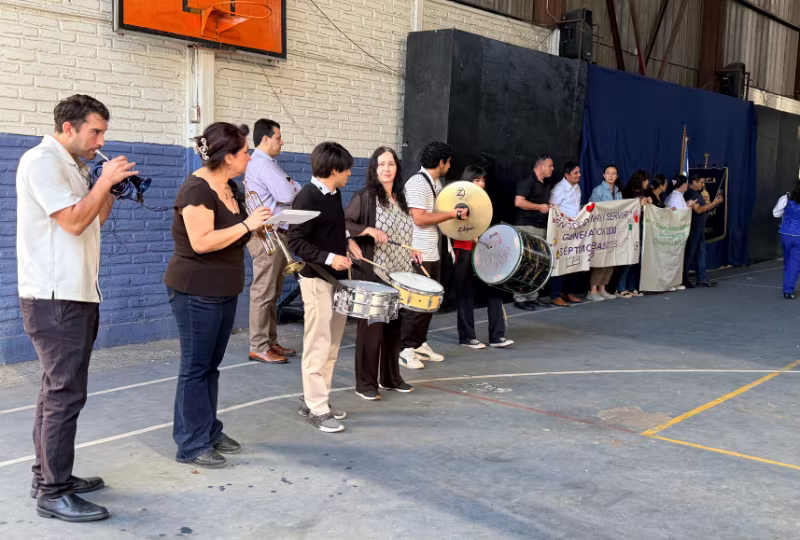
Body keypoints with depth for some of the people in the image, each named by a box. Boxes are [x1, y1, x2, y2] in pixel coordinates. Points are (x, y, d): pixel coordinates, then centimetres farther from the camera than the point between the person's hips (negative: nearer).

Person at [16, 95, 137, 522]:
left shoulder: (73, 167, 17)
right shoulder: (41, 161, -11)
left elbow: (94, 221, 19)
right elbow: (73, 221, -18)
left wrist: (111, 187, 8)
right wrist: (105, 180, -10)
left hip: (77, 294, 10)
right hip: (55, 298, -10)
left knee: (58, 389, 15)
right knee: (65, 393, -9)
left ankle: (49, 475, 25)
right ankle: (53, 494, -2)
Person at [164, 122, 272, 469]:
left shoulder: (231, 188, 10)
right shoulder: (197, 189, -17)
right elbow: (201, 242, -26)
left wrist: (260, 224, 7)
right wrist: (246, 224, -24)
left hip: (225, 291, 9)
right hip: (196, 293, -9)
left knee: (211, 365, 16)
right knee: (195, 368, -1)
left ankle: (210, 432, 26)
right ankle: (191, 445, 9)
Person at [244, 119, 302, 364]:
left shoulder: (269, 164, 19)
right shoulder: (262, 164, -13)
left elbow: (291, 192, 19)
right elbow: (286, 195, -22)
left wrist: (290, 186, -2)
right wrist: (294, 186, -2)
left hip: (277, 235, 10)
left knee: (272, 294, 13)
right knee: (263, 293, -6)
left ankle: (271, 342, 20)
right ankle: (258, 347, -2)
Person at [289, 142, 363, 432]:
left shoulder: (334, 193, 9)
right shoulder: (307, 197, -15)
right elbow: (296, 242, -18)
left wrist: (347, 240, 11)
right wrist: (328, 258, -25)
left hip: (338, 276, 9)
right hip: (317, 279, -9)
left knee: (332, 344, 14)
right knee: (318, 345, -4)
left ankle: (313, 397, 25)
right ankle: (317, 409, 5)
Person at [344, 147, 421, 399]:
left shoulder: (401, 198, 13)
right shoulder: (364, 197, -7)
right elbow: (344, 224, -12)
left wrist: (412, 249, 10)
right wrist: (369, 230, -23)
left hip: (400, 273, 7)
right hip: (372, 273, -7)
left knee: (394, 324, 12)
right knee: (371, 326, -3)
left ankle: (390, 377, 25)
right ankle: (365, 383, 6)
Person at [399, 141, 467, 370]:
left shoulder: (436, 183, 15)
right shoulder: (417, 183, -15)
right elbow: (419, 218, -22)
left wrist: (457, 213, 10)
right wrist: (451, 214, -14)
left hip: (432, 252, 10)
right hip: (417, 254, -10)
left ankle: (420, 344, 25)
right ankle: (405, 349, 3)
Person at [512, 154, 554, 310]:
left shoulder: (545, 186, 19)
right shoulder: (527, 182, -10)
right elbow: (518, 202, -20)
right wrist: (540, 207, -14)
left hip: (541, 227, 9)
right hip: (526, 227, -9)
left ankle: (533, 296, 16)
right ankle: (520, 299, -7)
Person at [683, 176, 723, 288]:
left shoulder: (697, 193, 15)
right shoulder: (690, 193, -14)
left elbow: (705, 208, 18)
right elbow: (698, 209, -20)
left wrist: (716, 202, 5)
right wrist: (714, 203, -14)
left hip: (700, 228, 10)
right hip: (692, 229, -10)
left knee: (701, 253, 10)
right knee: (689, 254, -4)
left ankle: (702, 279, 15)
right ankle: (684, 280, 1)